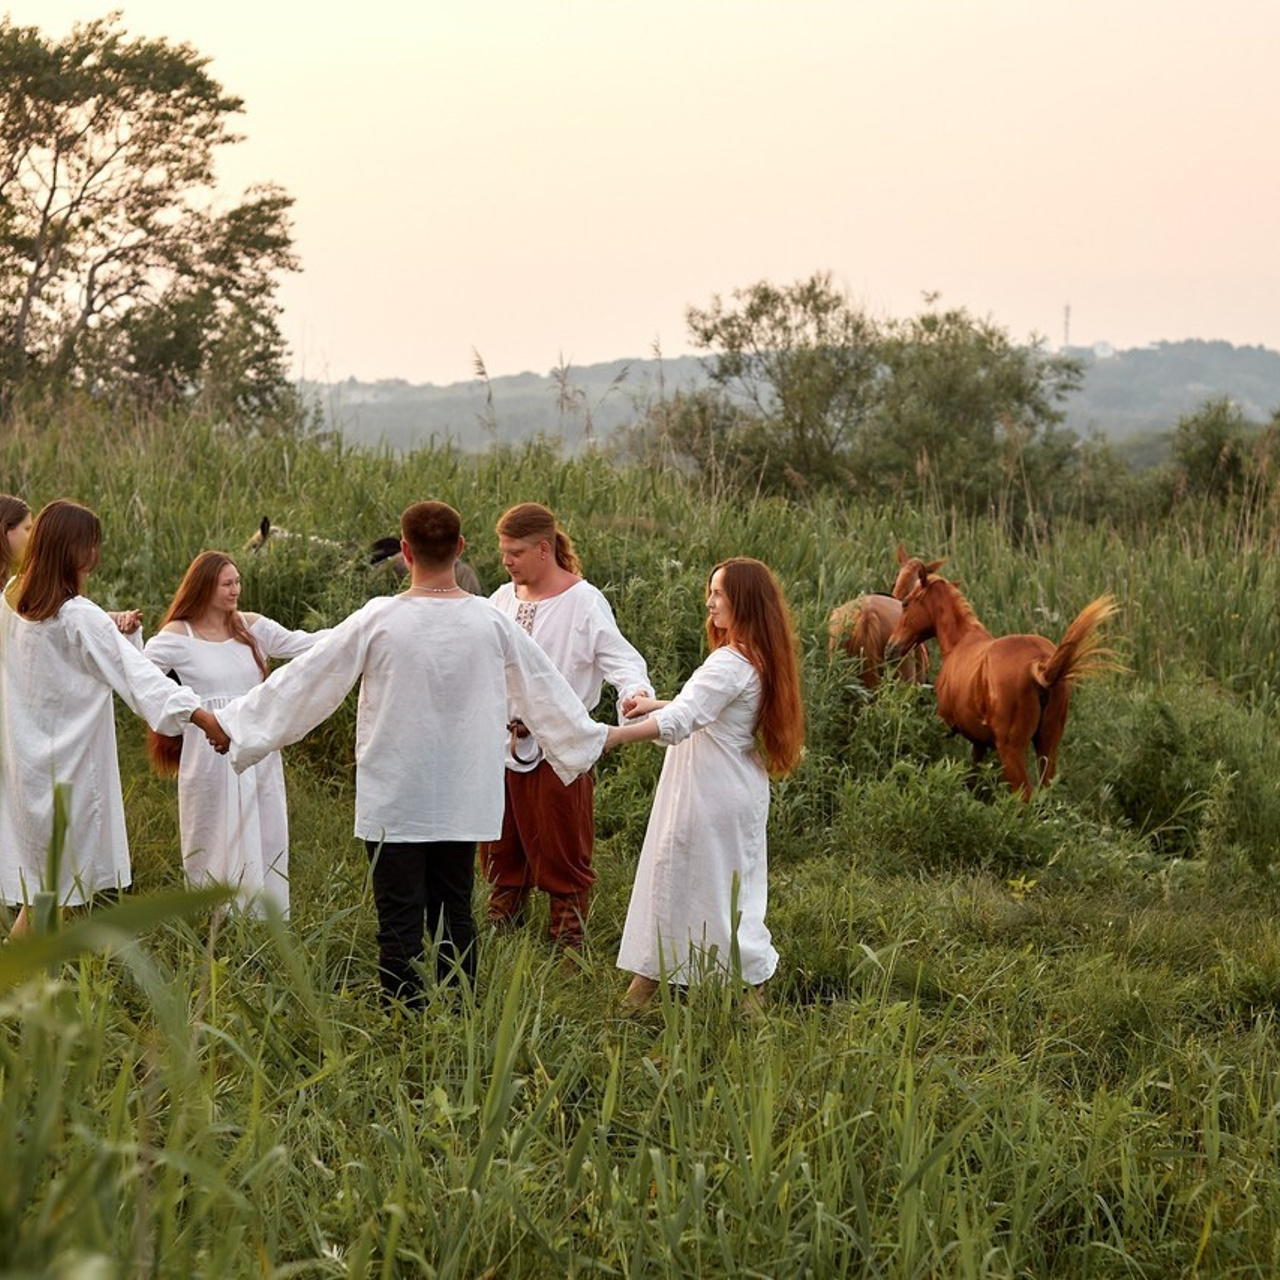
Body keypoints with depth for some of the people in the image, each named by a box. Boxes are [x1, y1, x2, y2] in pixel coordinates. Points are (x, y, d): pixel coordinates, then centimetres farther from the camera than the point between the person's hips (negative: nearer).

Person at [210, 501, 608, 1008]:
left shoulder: (379, 620, -11)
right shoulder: (490, 622, -3)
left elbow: (305, 681, -6)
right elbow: (543, 688, 11)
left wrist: (235, 723, 5)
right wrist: (586, 737, 28)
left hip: (394, 803, -3)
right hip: (463, 803, 3)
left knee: (400, 923, 0)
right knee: (454, 916, 13)